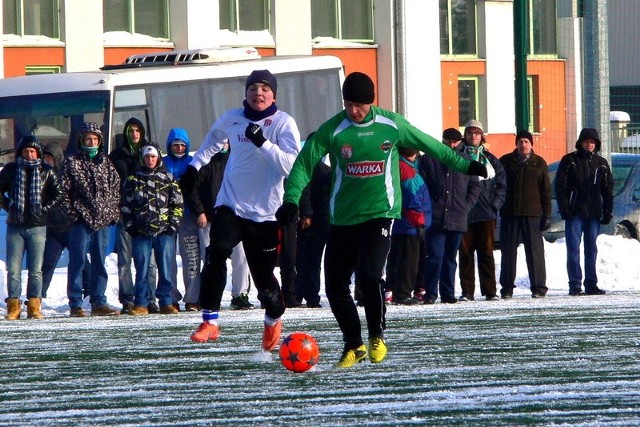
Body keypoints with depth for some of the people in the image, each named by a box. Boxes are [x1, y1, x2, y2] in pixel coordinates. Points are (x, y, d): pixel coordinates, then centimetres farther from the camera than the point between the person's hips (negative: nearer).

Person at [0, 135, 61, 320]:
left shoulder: (46, 172, 4)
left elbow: (59, 194, 6)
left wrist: (44, 208, -5)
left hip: (37, 227, -1)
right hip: (15, 226, 1)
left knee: (36, 269, -2)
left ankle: (34, 306, 1)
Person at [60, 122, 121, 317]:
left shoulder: (106, 162, 13)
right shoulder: (72, 163, 0)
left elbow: (116, 189, 14)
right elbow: (64, 191, -4)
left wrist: (113, 213, 5)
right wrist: (72, 214, -11)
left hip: (103, 220, 5)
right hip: (82, 220, -5)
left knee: (100, 263, 8)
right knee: (77, 262, -4)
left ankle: (98, 302, 13)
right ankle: (75, 304, -2)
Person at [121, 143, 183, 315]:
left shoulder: (168, 178, 10)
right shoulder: (134, 179, 10)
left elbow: (177, 204, 9)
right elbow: (125, 204, 11)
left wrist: (173, 224, -1)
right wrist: (129, 226, 1)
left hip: (164, 231, 0)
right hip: (141, 232, 0)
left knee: (166, 268, -2)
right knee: (141, 269, -1)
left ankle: (166, 302, 4)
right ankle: (141, 304, 3)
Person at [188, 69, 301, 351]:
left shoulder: (284, 123, -6)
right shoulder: (231, 120, 5)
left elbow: (291, 165, -20)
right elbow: (211, 143, 29)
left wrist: (263, 142, -28)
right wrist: (194, 166, 28)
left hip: (266, 213, -2)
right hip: (230, 205, 2)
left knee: (263, 275, 0)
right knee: (216, 254, -22)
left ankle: (274, 319, 32)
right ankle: (210, 321, -16)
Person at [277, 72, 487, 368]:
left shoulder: (391, 124, 0)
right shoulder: (332, 130, -4)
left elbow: (429, 145, 14)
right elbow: (304, 163, -5)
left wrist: (464, 165, 22)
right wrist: (292, 199, -20)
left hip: (380, 213, -2)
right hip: (343, 218, 2)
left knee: (370, 276, -21)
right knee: (335, 286, 2)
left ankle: (377, 337, 1)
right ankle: (353, 346, 21)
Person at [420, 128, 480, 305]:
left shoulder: (466, 160, 10)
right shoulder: (429, 159, 3)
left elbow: (474, 186, 14)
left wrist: (466, 206, 3)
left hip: (457, 219, 3)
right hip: (435, 217, -3)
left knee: (451, 257, 9)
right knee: (435, 256, -10)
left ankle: (448, 293, 15)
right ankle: (430, 293, -5)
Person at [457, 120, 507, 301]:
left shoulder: (491, 160, 10)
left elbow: (502, 184, 12)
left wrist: (495, 204, 0)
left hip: (486, 214, 0)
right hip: (463, 214, 0)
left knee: (486, 253, 0)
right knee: (465, 253, 0)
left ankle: (490, 291, 2)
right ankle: (467, 291, 3)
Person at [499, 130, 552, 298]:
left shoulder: (539, 163, 5)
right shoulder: (506, 161, 8)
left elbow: (546, 190, 6)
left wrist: (546, 215, 0)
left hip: (532, 214, -1)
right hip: (509, 214, 1)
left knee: (535, 250, -4)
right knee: (508, 250, 4)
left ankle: (538, 287, -1)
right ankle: (507, 288, 9)